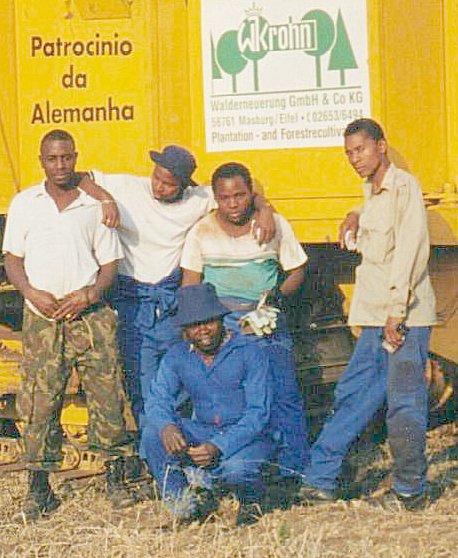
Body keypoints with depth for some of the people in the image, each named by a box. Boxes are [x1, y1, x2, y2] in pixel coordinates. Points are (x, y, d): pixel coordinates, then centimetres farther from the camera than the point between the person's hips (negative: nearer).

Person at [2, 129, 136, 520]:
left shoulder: (94, 205, 6)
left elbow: (110, 263, 9)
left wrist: (89, 294, -10)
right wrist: (32, 293, -9)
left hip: (91, 315, 0)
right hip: (42, 317, 0)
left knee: (107, 395, -2)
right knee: (40, 401, -2)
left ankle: (116, 477, 11)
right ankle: (39, 485, 7)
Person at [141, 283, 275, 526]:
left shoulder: (248, 353, -12)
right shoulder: (177, 357, 2)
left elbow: (258, 413, -17)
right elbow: (157, 399, -7)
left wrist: (218, 447, -31)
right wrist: (166, 426, -33)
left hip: (247, 437, -4)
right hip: (201, 433, 4)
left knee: (235, 468, -37)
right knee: (153, 433, -21)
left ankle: (252, 500, 1)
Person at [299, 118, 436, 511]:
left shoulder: (404, 186, -8)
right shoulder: (373, 194, 18)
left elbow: (410, 250, -17)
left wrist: (396, 311, -22)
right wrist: (357, 219, 14)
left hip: (406, 317, -9)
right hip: (377, 319, 9)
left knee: (404, 401, -5)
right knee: (354, 394, 11)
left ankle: (411, 492, 3)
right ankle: (320, 479, 16)